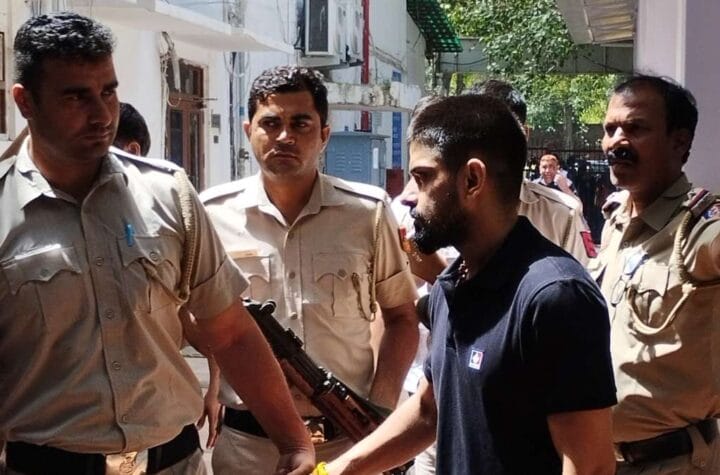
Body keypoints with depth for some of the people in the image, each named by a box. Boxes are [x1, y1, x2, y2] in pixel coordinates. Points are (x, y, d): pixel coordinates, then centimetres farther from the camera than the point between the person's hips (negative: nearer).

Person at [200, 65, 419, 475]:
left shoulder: (369, 211, -2)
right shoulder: (213, 214, -3)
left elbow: (402, 317, 5)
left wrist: (382, 410, -4)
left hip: (350, 439, 1)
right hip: (246, 441, 0)